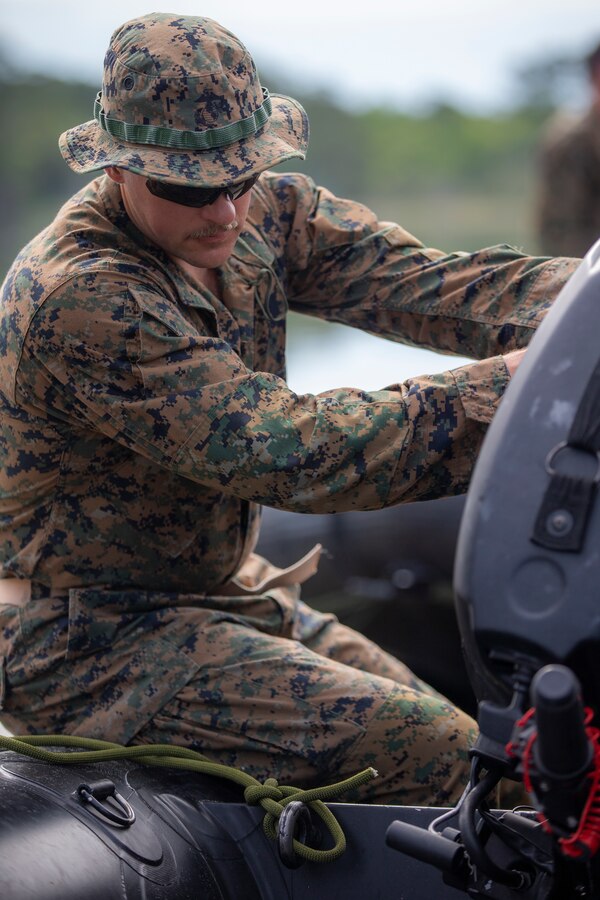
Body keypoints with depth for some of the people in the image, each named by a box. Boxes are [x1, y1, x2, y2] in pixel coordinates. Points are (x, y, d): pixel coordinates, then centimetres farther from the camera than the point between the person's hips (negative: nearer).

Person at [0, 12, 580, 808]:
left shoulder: (264, 215, -1)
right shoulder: (80, 299, -26)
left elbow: (423, 282, -13)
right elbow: (282, 452, -32)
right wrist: (503, 387, -34)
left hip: (223, 590, 8)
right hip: (95, 649, -8)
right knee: (432, 752, -18)